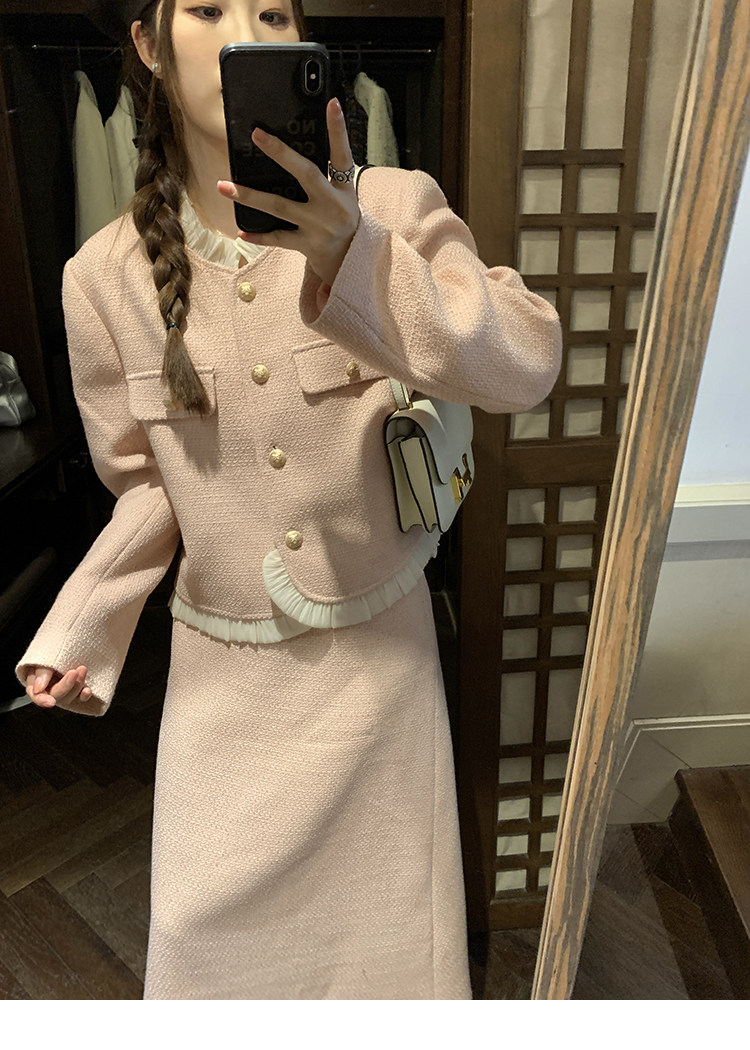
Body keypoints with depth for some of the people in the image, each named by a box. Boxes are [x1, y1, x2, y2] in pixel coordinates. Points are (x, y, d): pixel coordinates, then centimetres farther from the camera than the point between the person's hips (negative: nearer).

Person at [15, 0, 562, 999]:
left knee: (382, 922, 16)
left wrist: (356, 258, -36)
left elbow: (526, 363, -23)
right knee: (209, 931, 15)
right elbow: (148, 484, 3)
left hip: (376, 653, -1)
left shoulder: (394, 207, -10)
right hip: (220, 670, 2)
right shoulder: (105, 276, -4)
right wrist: (78, 630, -6)